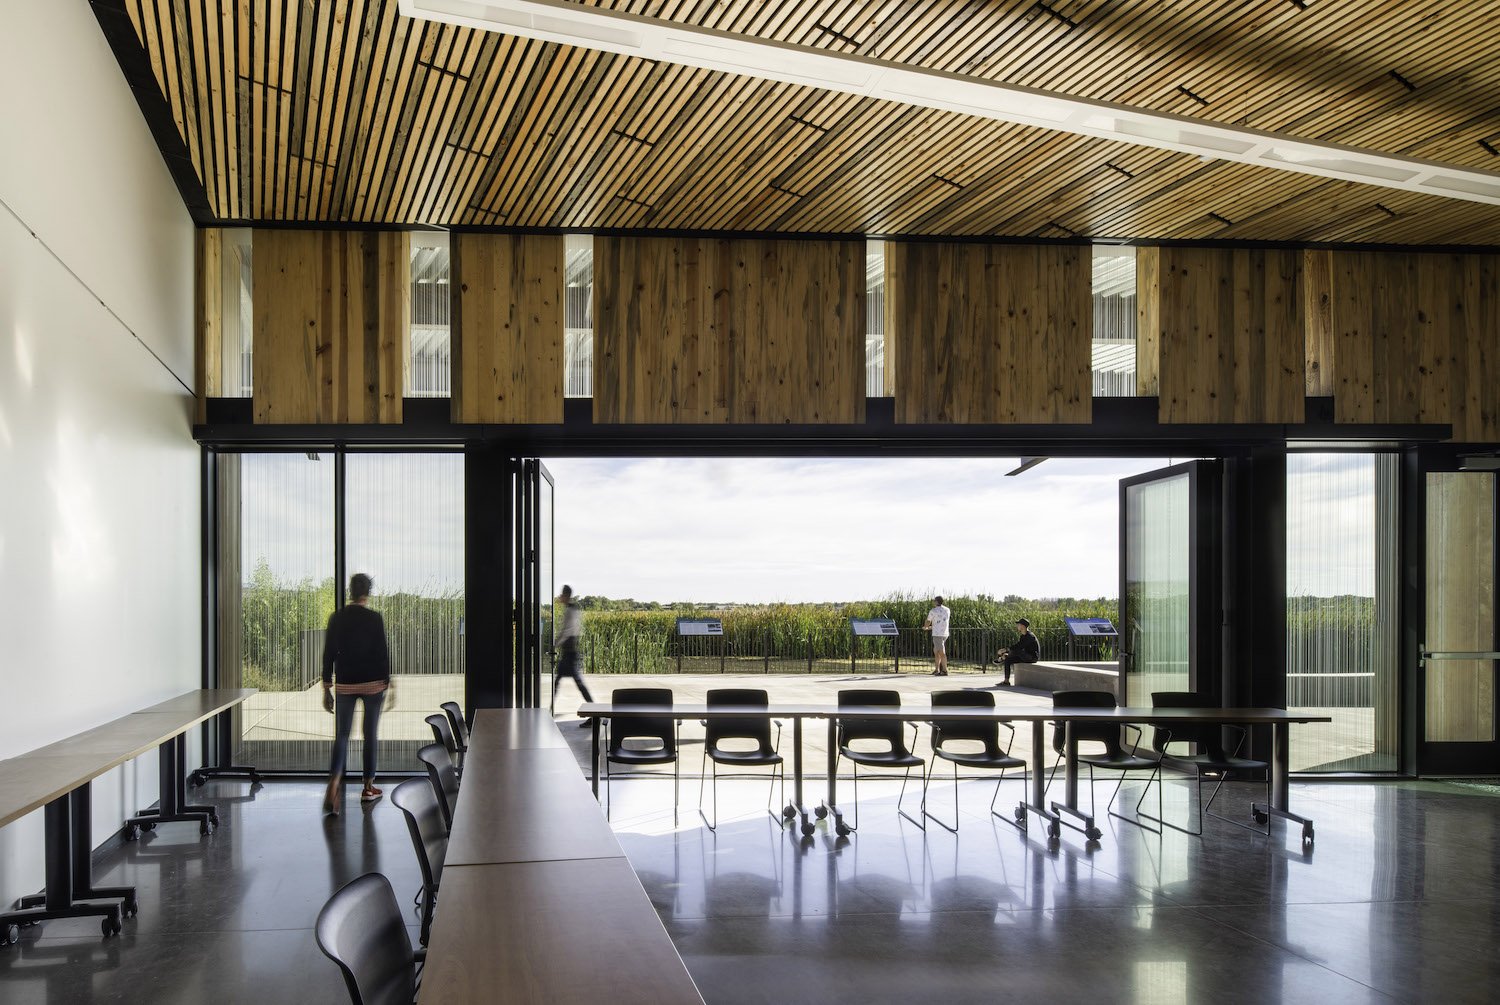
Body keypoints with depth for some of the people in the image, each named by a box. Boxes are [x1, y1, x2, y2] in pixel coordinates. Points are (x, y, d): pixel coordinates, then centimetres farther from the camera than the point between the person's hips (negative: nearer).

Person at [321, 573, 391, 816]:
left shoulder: (336, 618, 0)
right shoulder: (375, 618, -8)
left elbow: (328, 654, 1)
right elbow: (382, 653, -7)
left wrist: (327, 688, 7)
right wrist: (387, 684, 3)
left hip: (345, 686, 2)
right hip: (373, 684, -2)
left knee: (341, 736, 4)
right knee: (370, 735, 11)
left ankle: (333, 785, -18)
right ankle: (368, 787, 17)